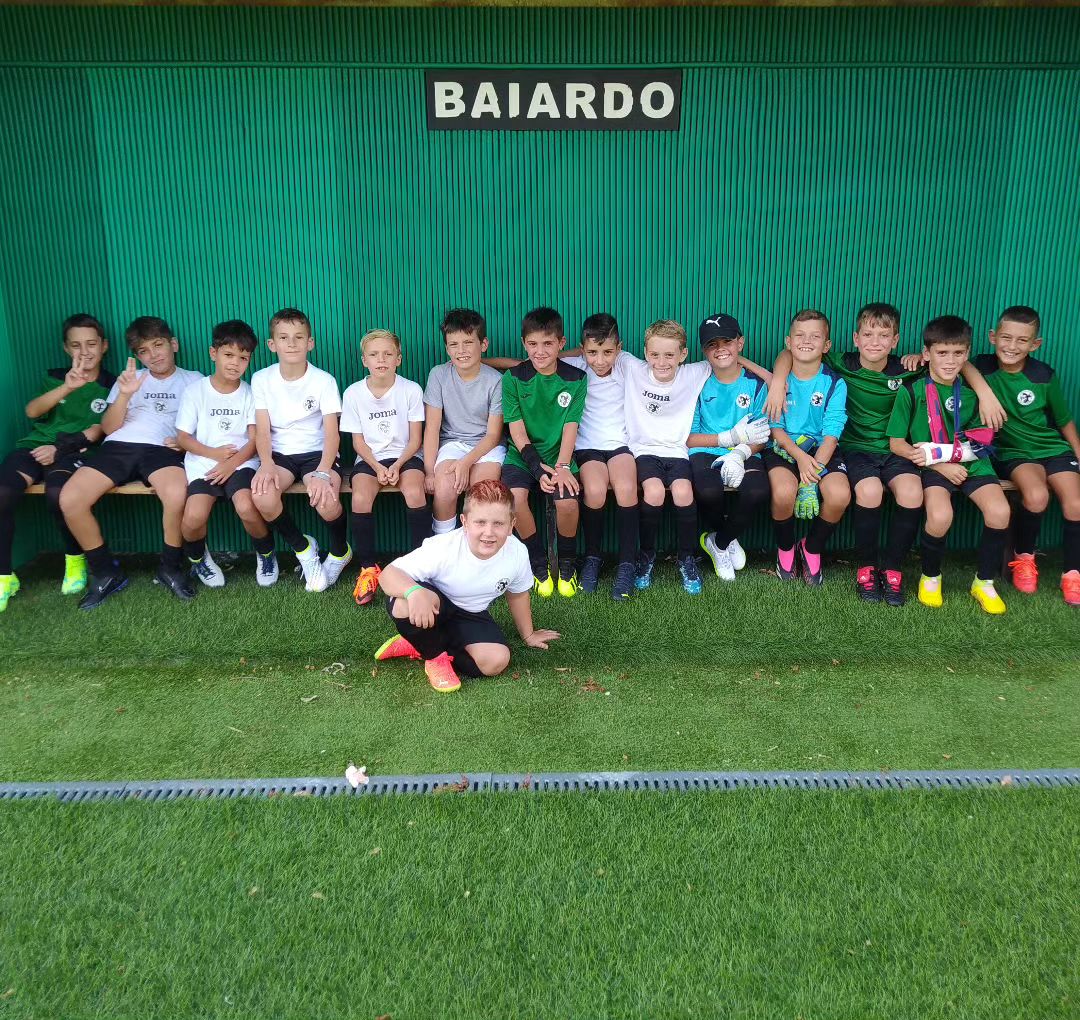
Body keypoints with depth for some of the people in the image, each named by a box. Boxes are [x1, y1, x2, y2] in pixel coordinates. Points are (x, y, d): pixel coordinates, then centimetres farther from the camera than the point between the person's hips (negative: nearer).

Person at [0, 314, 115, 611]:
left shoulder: (111, 386, 10)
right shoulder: (55, 377, 19)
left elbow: (97, 431, 1)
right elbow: (32, 411, 0)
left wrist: (60, 448, -12)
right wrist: (66, 388, -17)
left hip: (74, 452, -3)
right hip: (35, 445, 3)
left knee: (57, 493, -36)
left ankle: (75, 559, -8)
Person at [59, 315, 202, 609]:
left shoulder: (192, 380, 20)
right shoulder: (129, 378, 26)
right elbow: (109, 428, 15)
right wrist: (125, 395, -2)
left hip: (161, 449, -3)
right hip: (118, 447, 3)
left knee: (177, 495, -38)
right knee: (69, 500, -23)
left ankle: (170, 567, -13)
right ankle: (106, 572, -4)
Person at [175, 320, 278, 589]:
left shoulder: (250, 394, 8)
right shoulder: (195, 391, 7)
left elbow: (254, 440, 1)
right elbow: (183, 437, 5)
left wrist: (233, 463, -16)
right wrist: (214, 453, -11)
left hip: (241, 462, 0)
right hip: (203, 462, 0)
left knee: (246, 507, -31)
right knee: (193, 518, -26)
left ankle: (266, 554, 1)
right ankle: (197, 557, 11)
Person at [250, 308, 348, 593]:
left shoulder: (324, 380, -6)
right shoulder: (261, 379, 1)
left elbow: (332, 432, -13)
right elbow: (262, 429, -2)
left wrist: (323, 473, -30)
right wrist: (266, 465, -22)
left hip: (317, 452, -2)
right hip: (280, 453, 2)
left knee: (326, 501, -33)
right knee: (262, 496, -31)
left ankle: (340, 552, 4)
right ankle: (303, 548, 0)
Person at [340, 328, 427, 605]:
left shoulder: (411, 390, -4)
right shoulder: (353, 393, -2)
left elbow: (415, 439, -1)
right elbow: (358, 440, 3)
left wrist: (397, 466, -16)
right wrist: (378, 468, -13)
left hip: (405, 456, -1)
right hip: (370, 458, 1)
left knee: (414, 493, -32)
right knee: (360, 498, -28)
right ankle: (368, 569, -11)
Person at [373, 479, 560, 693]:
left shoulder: (517, 553, -18)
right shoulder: (444, 548, -32)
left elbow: (517, 594, 4)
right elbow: (389, 573, -32)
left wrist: (528, 635, 19)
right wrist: (414, 591, -54)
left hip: (471, 616, 4)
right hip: (431, 608, -4)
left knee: (497, 660, -21)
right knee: (406, 603, -39)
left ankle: (419, 647, -1)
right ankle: (436, 657, -8)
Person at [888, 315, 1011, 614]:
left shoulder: (972, 392, 7)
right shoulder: (911, 391, -2)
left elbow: (979, 444, 2)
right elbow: (897, 444, -3)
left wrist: (936, 452, -15)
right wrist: (941, 466, -13)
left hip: (971, 464, 3)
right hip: (933, 467, -3)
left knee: (999, 512, -22)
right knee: (940, 516, -30)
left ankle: (984, 582, 3)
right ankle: (930, 577, 1)